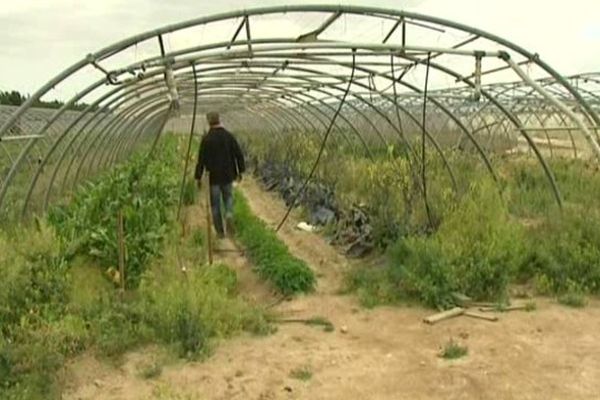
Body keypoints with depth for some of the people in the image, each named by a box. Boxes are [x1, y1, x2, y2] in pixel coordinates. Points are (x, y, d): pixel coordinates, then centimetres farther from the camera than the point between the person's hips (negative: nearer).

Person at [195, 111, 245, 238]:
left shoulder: (206, 139, -11)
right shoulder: (229, 136, -4)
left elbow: (201, 160, -11)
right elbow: (239, 154, -2)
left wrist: (199, 178, -3)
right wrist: (240, 171, 9)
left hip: (213, 176, -2)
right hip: (228, 175, 2)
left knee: (215, 204, 9)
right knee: (228, 197, 21)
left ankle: (220, 232, 13)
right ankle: (229, 215, -8)